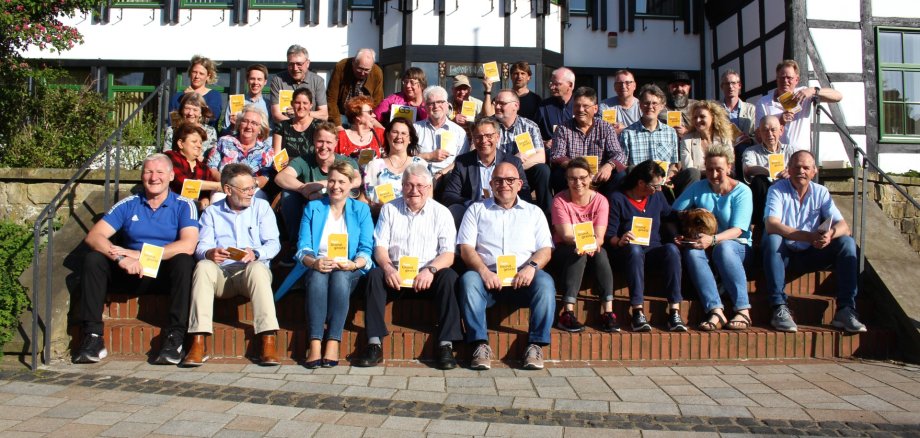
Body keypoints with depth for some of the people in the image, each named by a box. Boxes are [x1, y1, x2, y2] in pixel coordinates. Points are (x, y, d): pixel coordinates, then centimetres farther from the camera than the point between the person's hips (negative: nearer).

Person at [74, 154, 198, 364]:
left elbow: (188, 245, -17)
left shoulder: (184, 206, 1)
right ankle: (93, 337, -18)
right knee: (93, 259, -18)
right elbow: (93, 236, -4)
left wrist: (139, 255, -20)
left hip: (166, 275, -3)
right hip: (130, 274, 3)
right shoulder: (128, 205, 9)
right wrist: (121, 258, -24)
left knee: (184, 261, -32)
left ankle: (175, 337, -30)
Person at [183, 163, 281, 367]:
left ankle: (269, 342, -41)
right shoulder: (212, 212, 17)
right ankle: (198, 344, -34)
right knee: (203, 266, -30)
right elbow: (202, 246, 3)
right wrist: (209, 253, -22)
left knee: (257, 268, -35)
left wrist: (255, 253, -21)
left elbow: (273, 243, 1)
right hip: (220, 274, 2)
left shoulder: (261, 207, 14)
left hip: (250, 271, -1)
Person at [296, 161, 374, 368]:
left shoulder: (361, 210, 12)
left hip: (350, 271, -1)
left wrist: (353, 264, -19)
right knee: (318, 277, -35)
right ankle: (315, 344, -40)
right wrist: (314, 262, -18)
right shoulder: (313, 207, 14)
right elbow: (303, 247, 4)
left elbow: (366, 249, 3)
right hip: (317, 268, 1)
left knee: (339, 277, -36)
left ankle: (333, 343, -36)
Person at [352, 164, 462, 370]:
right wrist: (387, 267, -18)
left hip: (428, 275, -1)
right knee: (375, 274, -28)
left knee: (449, 277, -31)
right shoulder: (389, 209, 11)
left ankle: (446, 345, -26)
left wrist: (431, 269, -25)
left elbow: (449, 254, -4)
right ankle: (374, 345, -26)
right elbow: (380, 246, 4)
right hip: (396, 274, 1)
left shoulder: (441, 212, 4)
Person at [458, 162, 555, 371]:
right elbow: (466, 248, 5)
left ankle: (536, 344, -24)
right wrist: (484, 271, -14)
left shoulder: (534, 212, 21)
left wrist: (532, 267, -13)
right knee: (468, 280, -32)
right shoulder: (476, 210, 18)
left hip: (523, 275, 1)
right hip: (486, 273, 0)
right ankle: (480, 344, -30)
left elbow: (545, 249, 10)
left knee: (545, 283, -30)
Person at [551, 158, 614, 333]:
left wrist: (592, 244, -39)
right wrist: (580, 243, -41)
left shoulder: (600, 201, -7)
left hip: (593, 249, 2)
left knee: (601, 253, -31)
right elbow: (566, 235, -20)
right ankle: (568, 313, -40)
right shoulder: (560, 200, -11)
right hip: (564, 249, -2)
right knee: (579, 253, -34)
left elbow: (599, 237, -16)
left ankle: (607, 312, -33)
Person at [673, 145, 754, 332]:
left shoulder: (742, 191, -1)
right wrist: (675, 233, -21)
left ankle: (743, 310, -33)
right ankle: (716, 311, -42)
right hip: (705, 245, 2)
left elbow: (737, 230, -15)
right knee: (691, 252, -33)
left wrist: (713, 239, -34)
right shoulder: (698, 188, 8)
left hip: (737, 246, -2)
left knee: (723, 247, -37)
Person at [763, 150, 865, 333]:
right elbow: (772, 225, -26)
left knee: (847, 242, -16)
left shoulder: (821, 192, 2)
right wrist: (809, 236, -37)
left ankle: (845, 310, -19)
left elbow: (844, 227, -7)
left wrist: (830, 234, -32)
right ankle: (779, 308, -35)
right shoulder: (778, 190, -9)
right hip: (784, 255, -4)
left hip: (811, 256, 4)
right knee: (772, 239, -34)